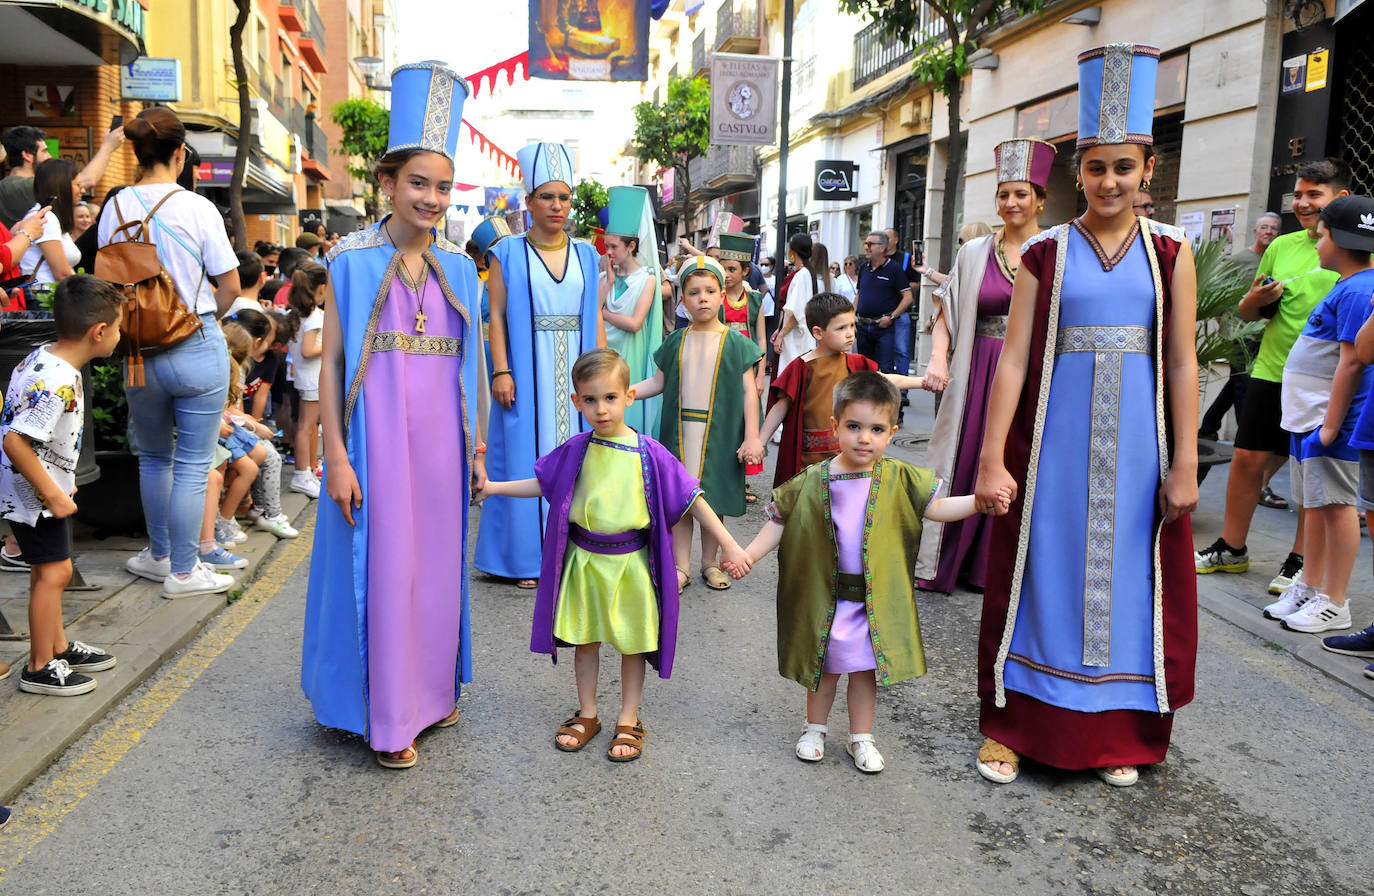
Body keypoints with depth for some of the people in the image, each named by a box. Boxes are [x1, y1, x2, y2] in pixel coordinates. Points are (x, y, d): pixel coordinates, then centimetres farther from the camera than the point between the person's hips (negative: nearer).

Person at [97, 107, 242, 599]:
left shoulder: (116, 207, 1)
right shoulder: (198, 208, -10)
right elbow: (230, 286, -6)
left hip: (140, 350, 4)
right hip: (198, 350, -4)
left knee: (153, 458, 21)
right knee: (192, 466, 5)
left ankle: (159, 555, 34)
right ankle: (183, 571, 12)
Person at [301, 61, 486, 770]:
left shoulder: (458, 269, 8)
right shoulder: (352, 260, -3)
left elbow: (471, 364, 10)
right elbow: (330, 362, -6)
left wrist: (478, 448, 9)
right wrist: (336, 456, -12)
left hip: (441, 440, 4)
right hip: (376, 436, -4)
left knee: (436, 563, 12)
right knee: (381, 566, 2)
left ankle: (431, 690, 30)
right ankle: (388, 716, 15)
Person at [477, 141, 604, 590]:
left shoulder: (586, 255, 11)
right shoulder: (508, 253, 3)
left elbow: (596, 317, 10)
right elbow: (496, 315, -2)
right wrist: (501, 371, -11)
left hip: (575, 375, 3)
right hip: (526, 372, -3)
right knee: (526, 458, 0)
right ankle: (526, 558, 9)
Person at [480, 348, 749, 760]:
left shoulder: (648, 452, -12)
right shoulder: (576, 450, -3)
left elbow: (690, 498, -9)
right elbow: (543, 483, 11)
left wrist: (729, 544, -12)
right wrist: (492, 486, 4)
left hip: (631, 561, -2)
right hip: (583, 559, 3)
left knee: (633, 642, 10)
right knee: (584, 638, 14)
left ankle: (629, 721, 26)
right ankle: (587, 714, 32)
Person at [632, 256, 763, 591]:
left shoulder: (735, 343, 0)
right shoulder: (675, 342, 7)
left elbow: (749, 391, -1)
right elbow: (659, 382, 11)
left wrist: (752, 437, -7)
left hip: (719, 435, -2)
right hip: (679, 433, 2)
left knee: (713, 498, 6)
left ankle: (710, 562, 22)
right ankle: (681, 566, 14)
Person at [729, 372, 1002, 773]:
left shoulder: (898, 479, -5)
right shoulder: (812, 481, -8)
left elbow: (936, 508, 0)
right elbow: (780, 522, -1)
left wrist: (981, 500, -13)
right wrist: (747, 555, -11)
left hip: (875, 598, 1)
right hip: (824, 596, 0)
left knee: (864, 667, 12)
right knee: (825, 666, 14)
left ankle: (861, 737, 30)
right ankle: (815, 728, 36)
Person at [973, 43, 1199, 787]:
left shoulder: (1170, 254, 4)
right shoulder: (1043, 256, 1)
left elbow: (1182, 364, 1)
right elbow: (1013, 359, -4)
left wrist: (1184, 465, -5)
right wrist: (991, 460, -9)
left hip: (1135, 449, 1)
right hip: (1053, 446, -1)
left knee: (1129, 584, 8)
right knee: (1039, 577, 5)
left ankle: (1119, 734, 24)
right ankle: (1011, 725, 19)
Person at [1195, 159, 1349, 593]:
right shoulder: (1281, 246, 10)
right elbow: (1246, 312, 17)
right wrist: (1257, 300, -6)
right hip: (1271, 373, 4)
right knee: (1247, 458, 6)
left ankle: (1299, 562, 16)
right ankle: (1230, 549, 20)